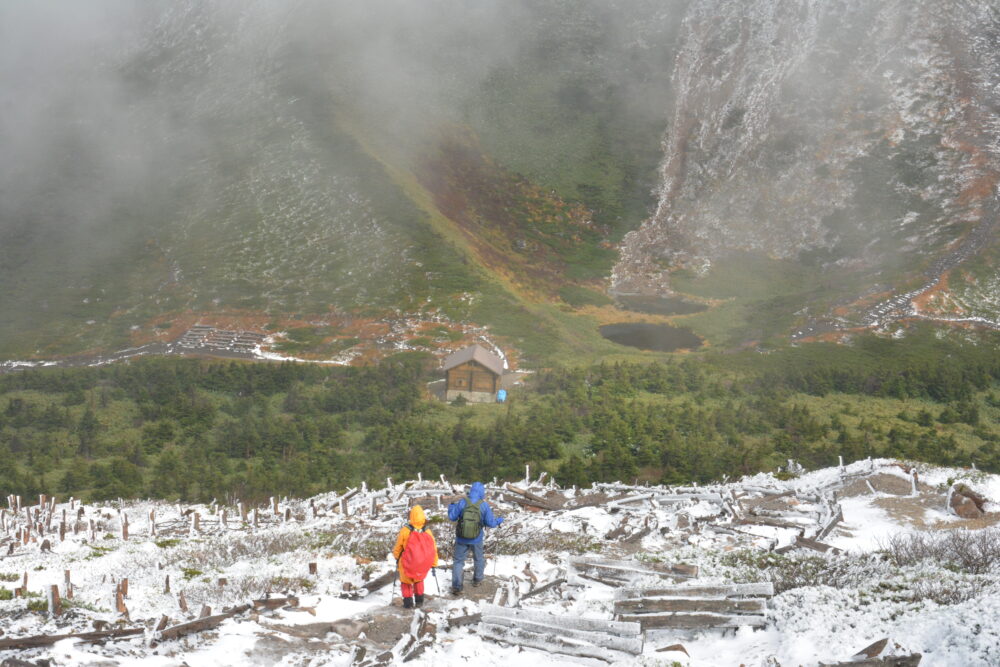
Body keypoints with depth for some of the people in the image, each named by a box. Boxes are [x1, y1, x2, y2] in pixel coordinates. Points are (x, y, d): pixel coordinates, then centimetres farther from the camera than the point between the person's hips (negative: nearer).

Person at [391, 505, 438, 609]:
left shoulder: (405, 531, -19)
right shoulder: (428, 532, -13)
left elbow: (398, 547, -5)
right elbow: (434, 549, -2)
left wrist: (396, 557, 17)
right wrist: (434, 564, 14)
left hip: (406, 566, -2)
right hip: (422, 568, 2)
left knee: (406, 582, 24)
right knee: (418, 581, 31)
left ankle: (408, 602, 20)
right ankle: (419, 601, 30)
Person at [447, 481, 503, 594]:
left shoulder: (462, 503, -14)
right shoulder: (484, 505, -13)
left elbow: (452, 517, -7)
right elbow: (491, 523, -7)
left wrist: (451, 507, 13)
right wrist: (499, 520, 14)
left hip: (461, 538, -1)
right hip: (476, 539, 1)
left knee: (458, 561, 8)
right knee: (478, 559, 25)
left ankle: (456, 586, 0)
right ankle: (477, 580, 41)